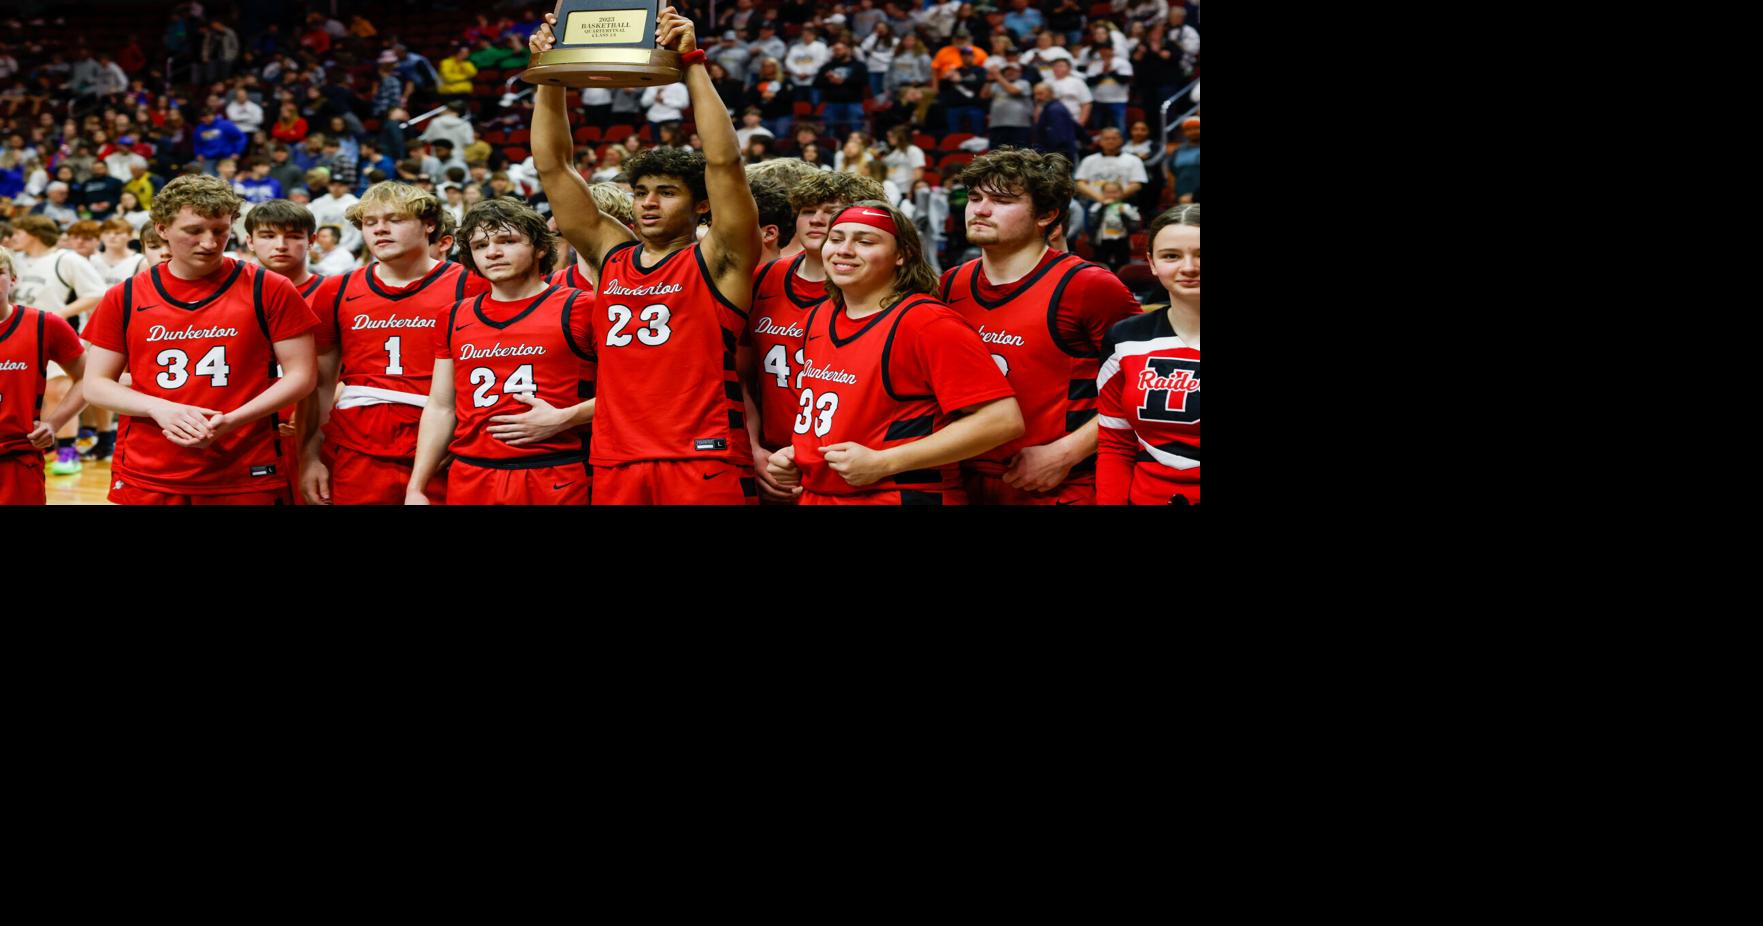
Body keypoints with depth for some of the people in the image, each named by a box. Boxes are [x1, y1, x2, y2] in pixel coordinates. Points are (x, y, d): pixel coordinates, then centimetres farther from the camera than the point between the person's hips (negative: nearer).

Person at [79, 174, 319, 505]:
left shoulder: (268, 290, -1)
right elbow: (95, 385, 6)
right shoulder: (125, 299, 4)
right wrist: (160, 409, -12)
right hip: (145, 480, 2)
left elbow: (300, 375, -2)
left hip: (246, 481, -2)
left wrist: (232, 420, -16)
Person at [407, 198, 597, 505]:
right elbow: (440, 408, 14)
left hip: (555, 478, -4)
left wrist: (562, 419, -15)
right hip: (470, 480, 4)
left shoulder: (576, 309, -3)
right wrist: (415, 489, 8)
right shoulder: (455, 319, 12)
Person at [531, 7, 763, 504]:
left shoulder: (716, 262, 1)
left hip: (702, 466, -5)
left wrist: (692, 64, -12)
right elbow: (552, 167, 14)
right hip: (616, 469, 5)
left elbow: (723, 161, -11)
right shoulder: (612, 255, 14)